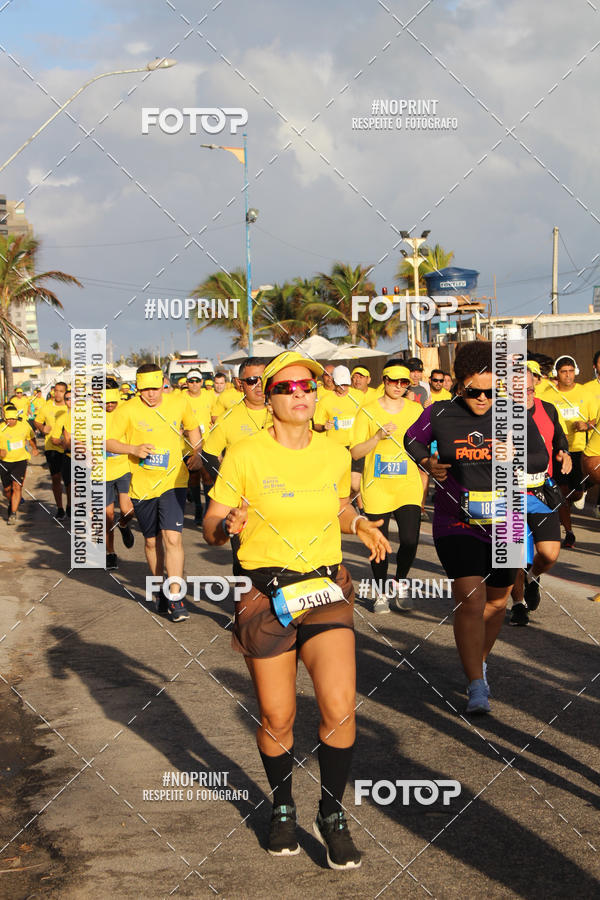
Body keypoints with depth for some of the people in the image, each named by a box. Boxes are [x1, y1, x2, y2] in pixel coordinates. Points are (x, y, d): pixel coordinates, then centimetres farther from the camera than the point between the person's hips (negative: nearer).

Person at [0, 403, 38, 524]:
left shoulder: (24, 425, -6)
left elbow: (31, 437, 15)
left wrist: (34, 448, 2)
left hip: (20, 460, 0)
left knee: (17, 487, -15)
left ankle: (13, 514, -10)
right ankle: (11, 504, 44)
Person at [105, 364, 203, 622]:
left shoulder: (179, 402, 0)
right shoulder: (127, 410, -8)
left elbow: (192, 427, 18)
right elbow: (108, 442, -6)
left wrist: (197, 453, 4)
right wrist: (133, 449, -23)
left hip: (173, 482, -1)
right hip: (142, 486, 1)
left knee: (172, 538, -15)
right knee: (152, 541, 13)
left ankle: (175, 598, -12)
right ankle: (162, 590, 34)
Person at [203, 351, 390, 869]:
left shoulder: (335, 455, 3)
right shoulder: (245, 455, -7)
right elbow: (211, 529, -3)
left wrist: (359, 524, 1)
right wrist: (228, 525, -25)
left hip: (326, 590, 2)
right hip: (266, 595, -2)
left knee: (340, 708, -14)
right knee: (277, 718, 7)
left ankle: (332, 815, 8)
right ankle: (282, 809, 34)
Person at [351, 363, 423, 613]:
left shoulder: (415, 409, 7)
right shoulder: (368, 412, -1)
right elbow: (355, 452, -4)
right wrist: (378, 436, -18)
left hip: (408, 486, 2)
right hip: (377, 487, -1)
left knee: (410, 540, -8)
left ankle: (400, 585, 18)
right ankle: (381, 593, 21)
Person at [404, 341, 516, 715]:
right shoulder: (439, 415, -4)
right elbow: (413, 440, 15)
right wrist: (428, 464, -4)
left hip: (504, 524, 2)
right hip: (457, 524, -2)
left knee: (497, 600, 15)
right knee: (470, 600, -14)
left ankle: (481, 661, 41)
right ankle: (477, 686, -8)